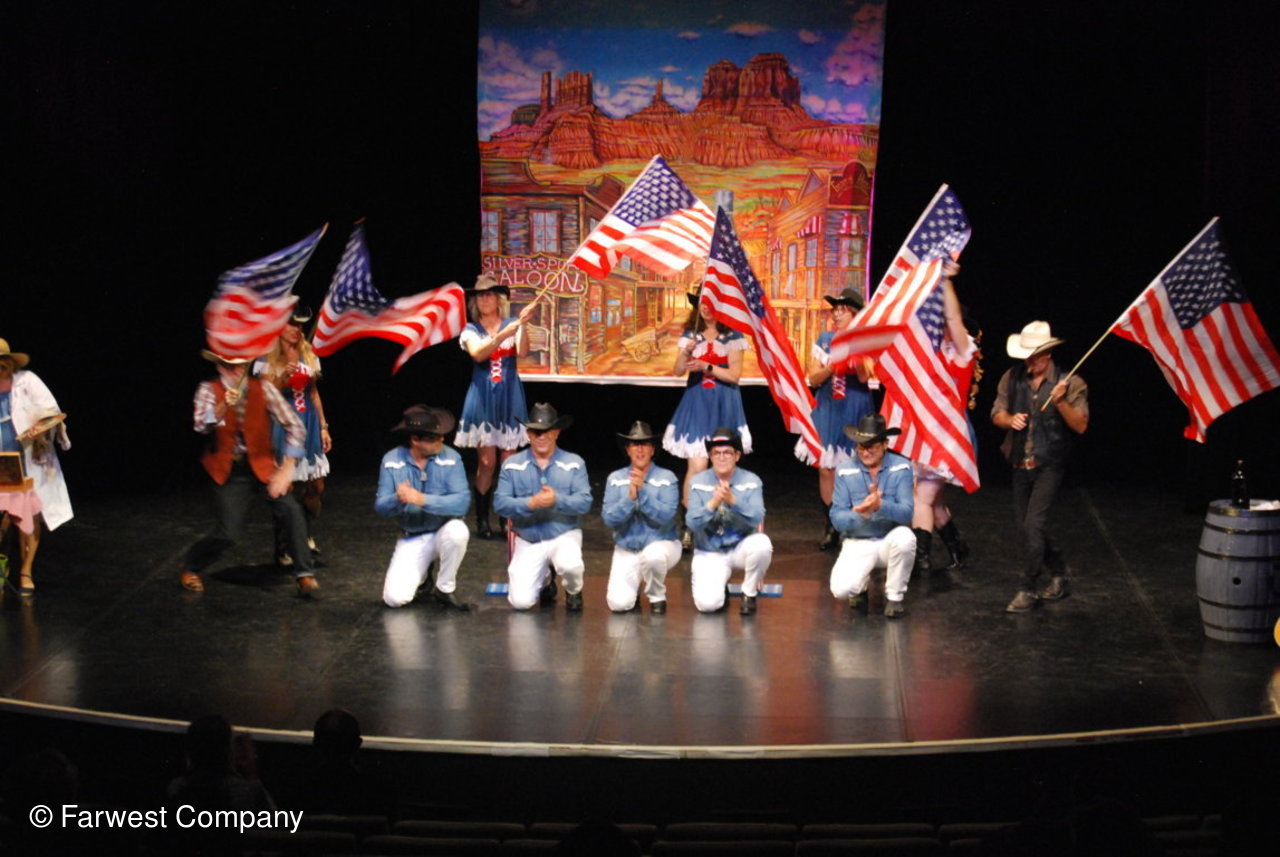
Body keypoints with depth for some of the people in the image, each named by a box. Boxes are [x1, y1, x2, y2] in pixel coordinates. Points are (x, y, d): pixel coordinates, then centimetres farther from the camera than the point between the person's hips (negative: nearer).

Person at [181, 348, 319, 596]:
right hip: (229, 471, -1)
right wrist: (223, 406, -41)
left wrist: (286, 469, -13)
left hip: (262, 464, 1)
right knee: (229, 533, -13)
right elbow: (202, 426, -23)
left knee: (290, 509, -23)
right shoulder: (209, 391, -6)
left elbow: (294, 426, -6)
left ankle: (304, 575, -12)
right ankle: (190, 569, 16)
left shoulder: (263, 389, -5)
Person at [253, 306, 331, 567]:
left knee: (315, 486, 2)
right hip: (282, 425, -5)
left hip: (308, 425, 5)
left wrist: (323, 427, 14)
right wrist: (283, 378, -22)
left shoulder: (308, 356, 12)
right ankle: (283, 549, 4)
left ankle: (308, 538, 20)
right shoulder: (267, 360, -3)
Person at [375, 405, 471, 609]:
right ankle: (421, 575, 20)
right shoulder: (391, 461, -9)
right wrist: (398, 499, -35)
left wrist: (423, 500, -36)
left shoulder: (450, 458, -14)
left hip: (443, 531, -1)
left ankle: (445, 589, -10)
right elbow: (380, 506, -11)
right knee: (395, 598, -17)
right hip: (411, 539, 1)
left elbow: (462, 501, -24)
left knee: (458, 531, -37)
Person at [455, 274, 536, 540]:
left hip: (509, 397, 1)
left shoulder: (512, 325, 7)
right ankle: (482, 521, 1)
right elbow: (478, 353, -15)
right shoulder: (471, 330, 6)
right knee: (486, 462, -5)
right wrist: (503, 334, -27)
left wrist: (523, 325, -25)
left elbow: (522, 352, -10)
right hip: (482, 397, -1)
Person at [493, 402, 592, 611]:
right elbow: (500, 503, -9)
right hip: (528, 541, 1)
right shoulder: (512, 465, 1)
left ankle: (573, 592, 4)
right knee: (520, 601, -13)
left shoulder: (574, 463, -1)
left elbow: (584, 502, -12)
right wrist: (530, 504, -26)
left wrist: (557, 500, -31)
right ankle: (545, 581, 26)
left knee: (569, 565, -35)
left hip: (564, 535, -1)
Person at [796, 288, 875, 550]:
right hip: (827, 409, 3)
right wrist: (832, 366, -13)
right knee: (825, 469, 1)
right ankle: (831, 528, 10)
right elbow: (813, 378, 4)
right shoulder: (824, 340, 8)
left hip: (855, 411, -3)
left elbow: (865, 376, -14)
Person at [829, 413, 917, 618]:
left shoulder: (901, 468, -9)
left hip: (890, 540, 0)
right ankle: (860, 584, 15)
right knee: (841, 589, -26)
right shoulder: (845, 472, -5)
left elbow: (906, 512, -19)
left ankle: (894, 597, -10)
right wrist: (860, 513, -32)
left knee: (905, 537, -36)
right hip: (857, 543, 0)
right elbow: (837, 518, -10)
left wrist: (881, 506, -40)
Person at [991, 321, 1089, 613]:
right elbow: (997, 415, 7)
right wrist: (1009, 420, -15)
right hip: (1021, 464, 5)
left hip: (1049, 465, -5)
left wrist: (1061, 402, -27)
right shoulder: (1012, 378, 2)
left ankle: (1028, 589, -9)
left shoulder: (1069, 383, -8)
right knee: (1024, 526, 12)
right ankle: (1058, 572, 32)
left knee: (1033, 523, -16)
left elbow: (1080, 425, -12)